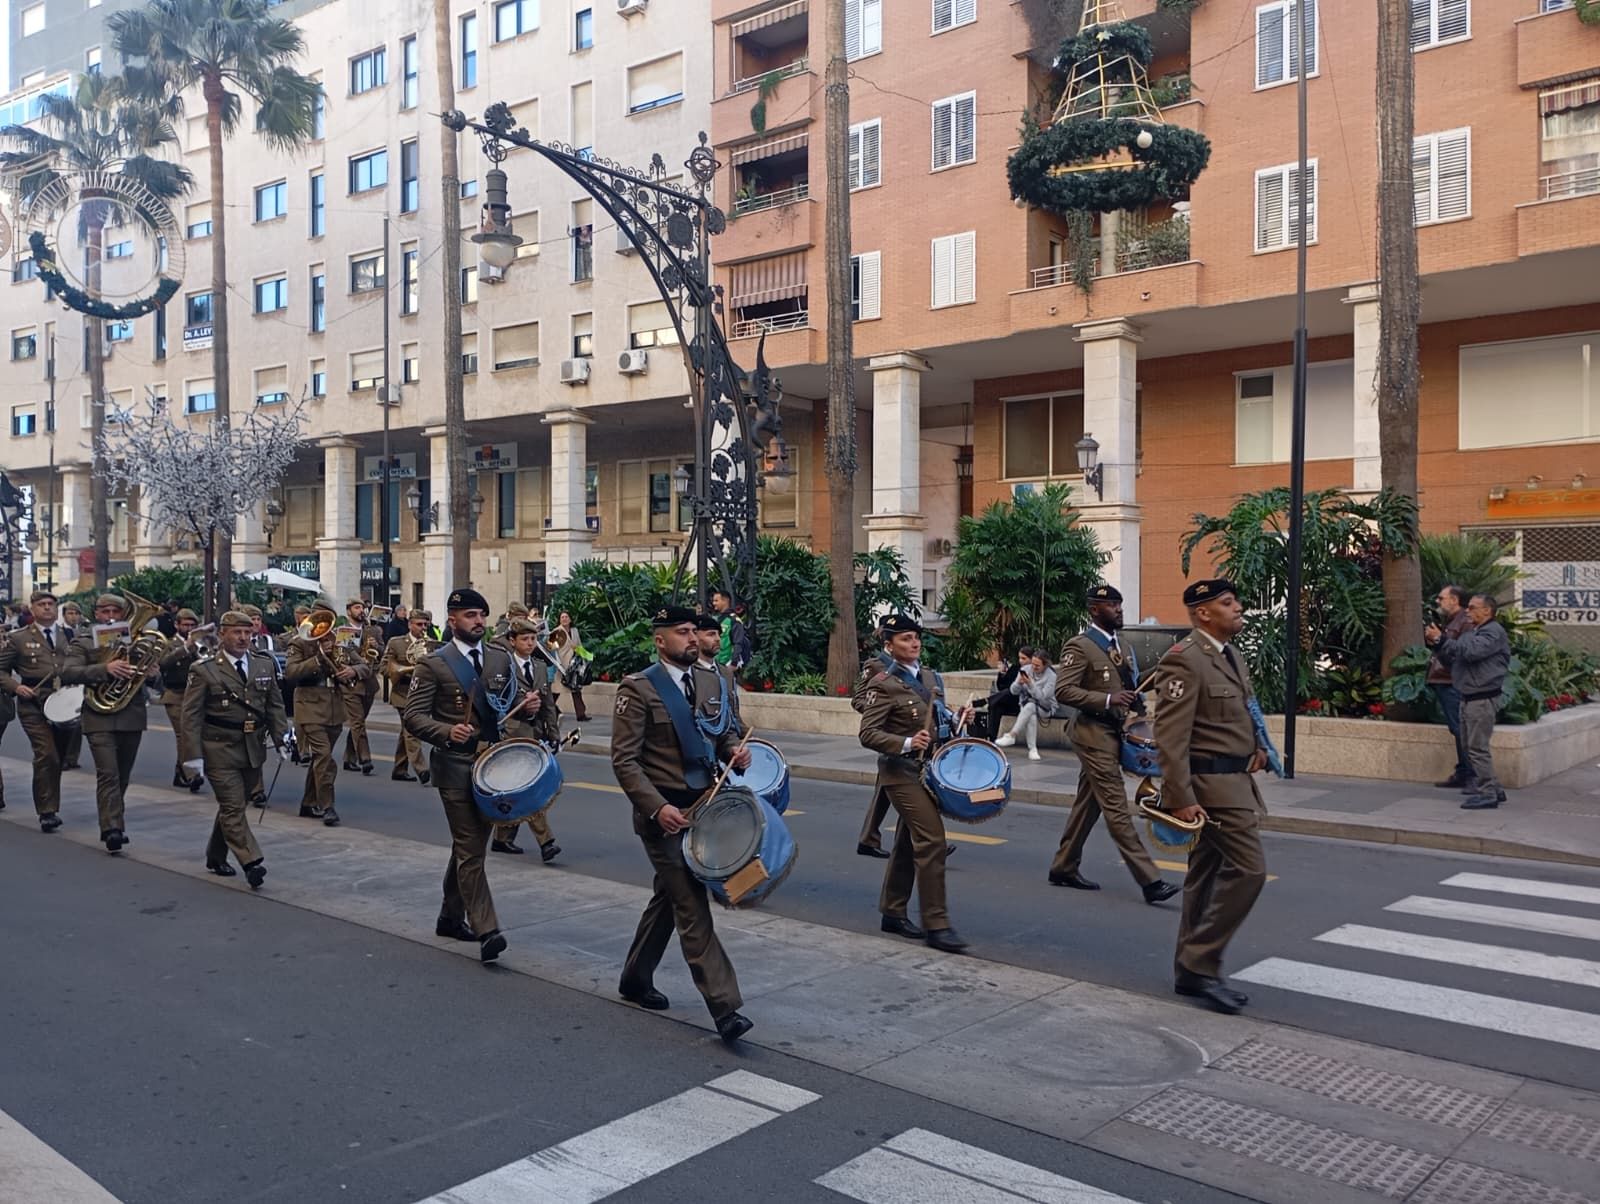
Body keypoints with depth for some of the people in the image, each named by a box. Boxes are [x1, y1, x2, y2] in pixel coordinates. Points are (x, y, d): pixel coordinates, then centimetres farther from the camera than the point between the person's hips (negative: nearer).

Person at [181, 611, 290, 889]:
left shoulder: (265, 665, 7)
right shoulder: (204, 671, -6)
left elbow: (275, 706, 11)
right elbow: (191, 715, -6)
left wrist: (282, 738, -1)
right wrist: (194, 755, -12)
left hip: (253, 749, 5)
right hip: (220, 750, -5)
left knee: (234, 805, 15)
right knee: (233, 808, -7)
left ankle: (216, 856, 30)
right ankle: (252, 863, -11)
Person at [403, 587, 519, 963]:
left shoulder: (501, 658, 9)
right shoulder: (434, 665, -5)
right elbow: (413, 716, -8)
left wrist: (525, 704, -4)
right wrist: (447, 731, -25)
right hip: (455, 766, -5)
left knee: (469, 844, 16)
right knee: (470, 848, -7)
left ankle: (451, 916, 32)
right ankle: (486, 931, -7)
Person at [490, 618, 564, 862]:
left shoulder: (541, 666, 13)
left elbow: (549, 703, 14)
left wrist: (554, 733, 9)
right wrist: (521, 705, -22)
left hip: (537, 732, 6)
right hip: (514, 731, -6)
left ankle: (502, 838, 25)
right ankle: (545, 841, -15)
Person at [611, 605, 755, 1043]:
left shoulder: (710, 681, 9)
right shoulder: (638, 689, -11)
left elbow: (723, 731, 21)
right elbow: (624, 760, -14)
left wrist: (734, 750, -4)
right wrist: (658, 807, -24)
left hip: (703, 805, 7)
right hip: (664, 813, -7)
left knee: (669, 898, 20)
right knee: (692, 909, -7)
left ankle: (636, 980, 39)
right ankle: (725, 1009, -5)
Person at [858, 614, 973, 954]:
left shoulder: (930, 677, 11)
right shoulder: (883, 685, -12)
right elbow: (868, 734, -16)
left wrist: (956, 719, 2)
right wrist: (906, 744, -29)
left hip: (929, 769, 8)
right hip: (902, 772, -8)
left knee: (909, 843, 15)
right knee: (932, 842, -13)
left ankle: (892, 913, 27)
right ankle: (936, 925, -8)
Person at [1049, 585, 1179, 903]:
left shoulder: (1121, 647, 15)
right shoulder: (1079, 647, -11)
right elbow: (1063, 691, -18)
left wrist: (1135, 700, 4)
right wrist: (1107, 700, -25)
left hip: (1113, 733, 9)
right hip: (1094, 734, -9)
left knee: (1087, 805, 15)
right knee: (1116, 808, -8)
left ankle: (1064, 868, 25)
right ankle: (1149, 880, -9)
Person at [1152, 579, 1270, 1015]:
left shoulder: (1231, 655, 14)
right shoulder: (1183, 660, -17)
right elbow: (1170, 737, -21)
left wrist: (1258, 746, 10)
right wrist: (1181, 798, -24)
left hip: (1233, 779, 10)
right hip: (1210, 783, -10)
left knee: (1207, 875, 14)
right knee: (1248, 869, -12)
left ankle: (1192, 972, 23)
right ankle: (1201, 963, -2)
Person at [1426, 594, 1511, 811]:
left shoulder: (1493, 632, -9)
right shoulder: (1471, 632, 20)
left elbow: (1471, 652, -26)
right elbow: (1452, 660, 19)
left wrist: (1442, 639, -21)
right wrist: (1437, 644, 3)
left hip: (1482, 699, -10)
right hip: (1469, 697, 10)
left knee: (1478, 747, -9)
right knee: (1471, 745, 14)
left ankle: (1487, 794, -5)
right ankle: (1492, 788, 22)